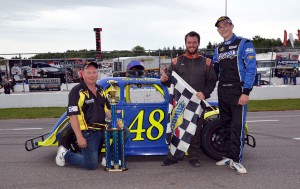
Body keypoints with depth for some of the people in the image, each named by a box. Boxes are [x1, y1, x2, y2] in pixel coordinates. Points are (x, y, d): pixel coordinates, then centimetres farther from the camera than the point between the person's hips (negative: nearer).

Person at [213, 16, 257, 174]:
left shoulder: (244, 44, -2)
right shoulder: (218, 49, 17)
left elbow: (251, 68, -10)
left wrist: (246, 92, -17)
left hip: (238, 91, -6)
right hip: (222, 91, 6)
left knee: (237, 125, -9)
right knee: (226, 125, 10)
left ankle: (236, 159, -5)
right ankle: (228, 156, 18)